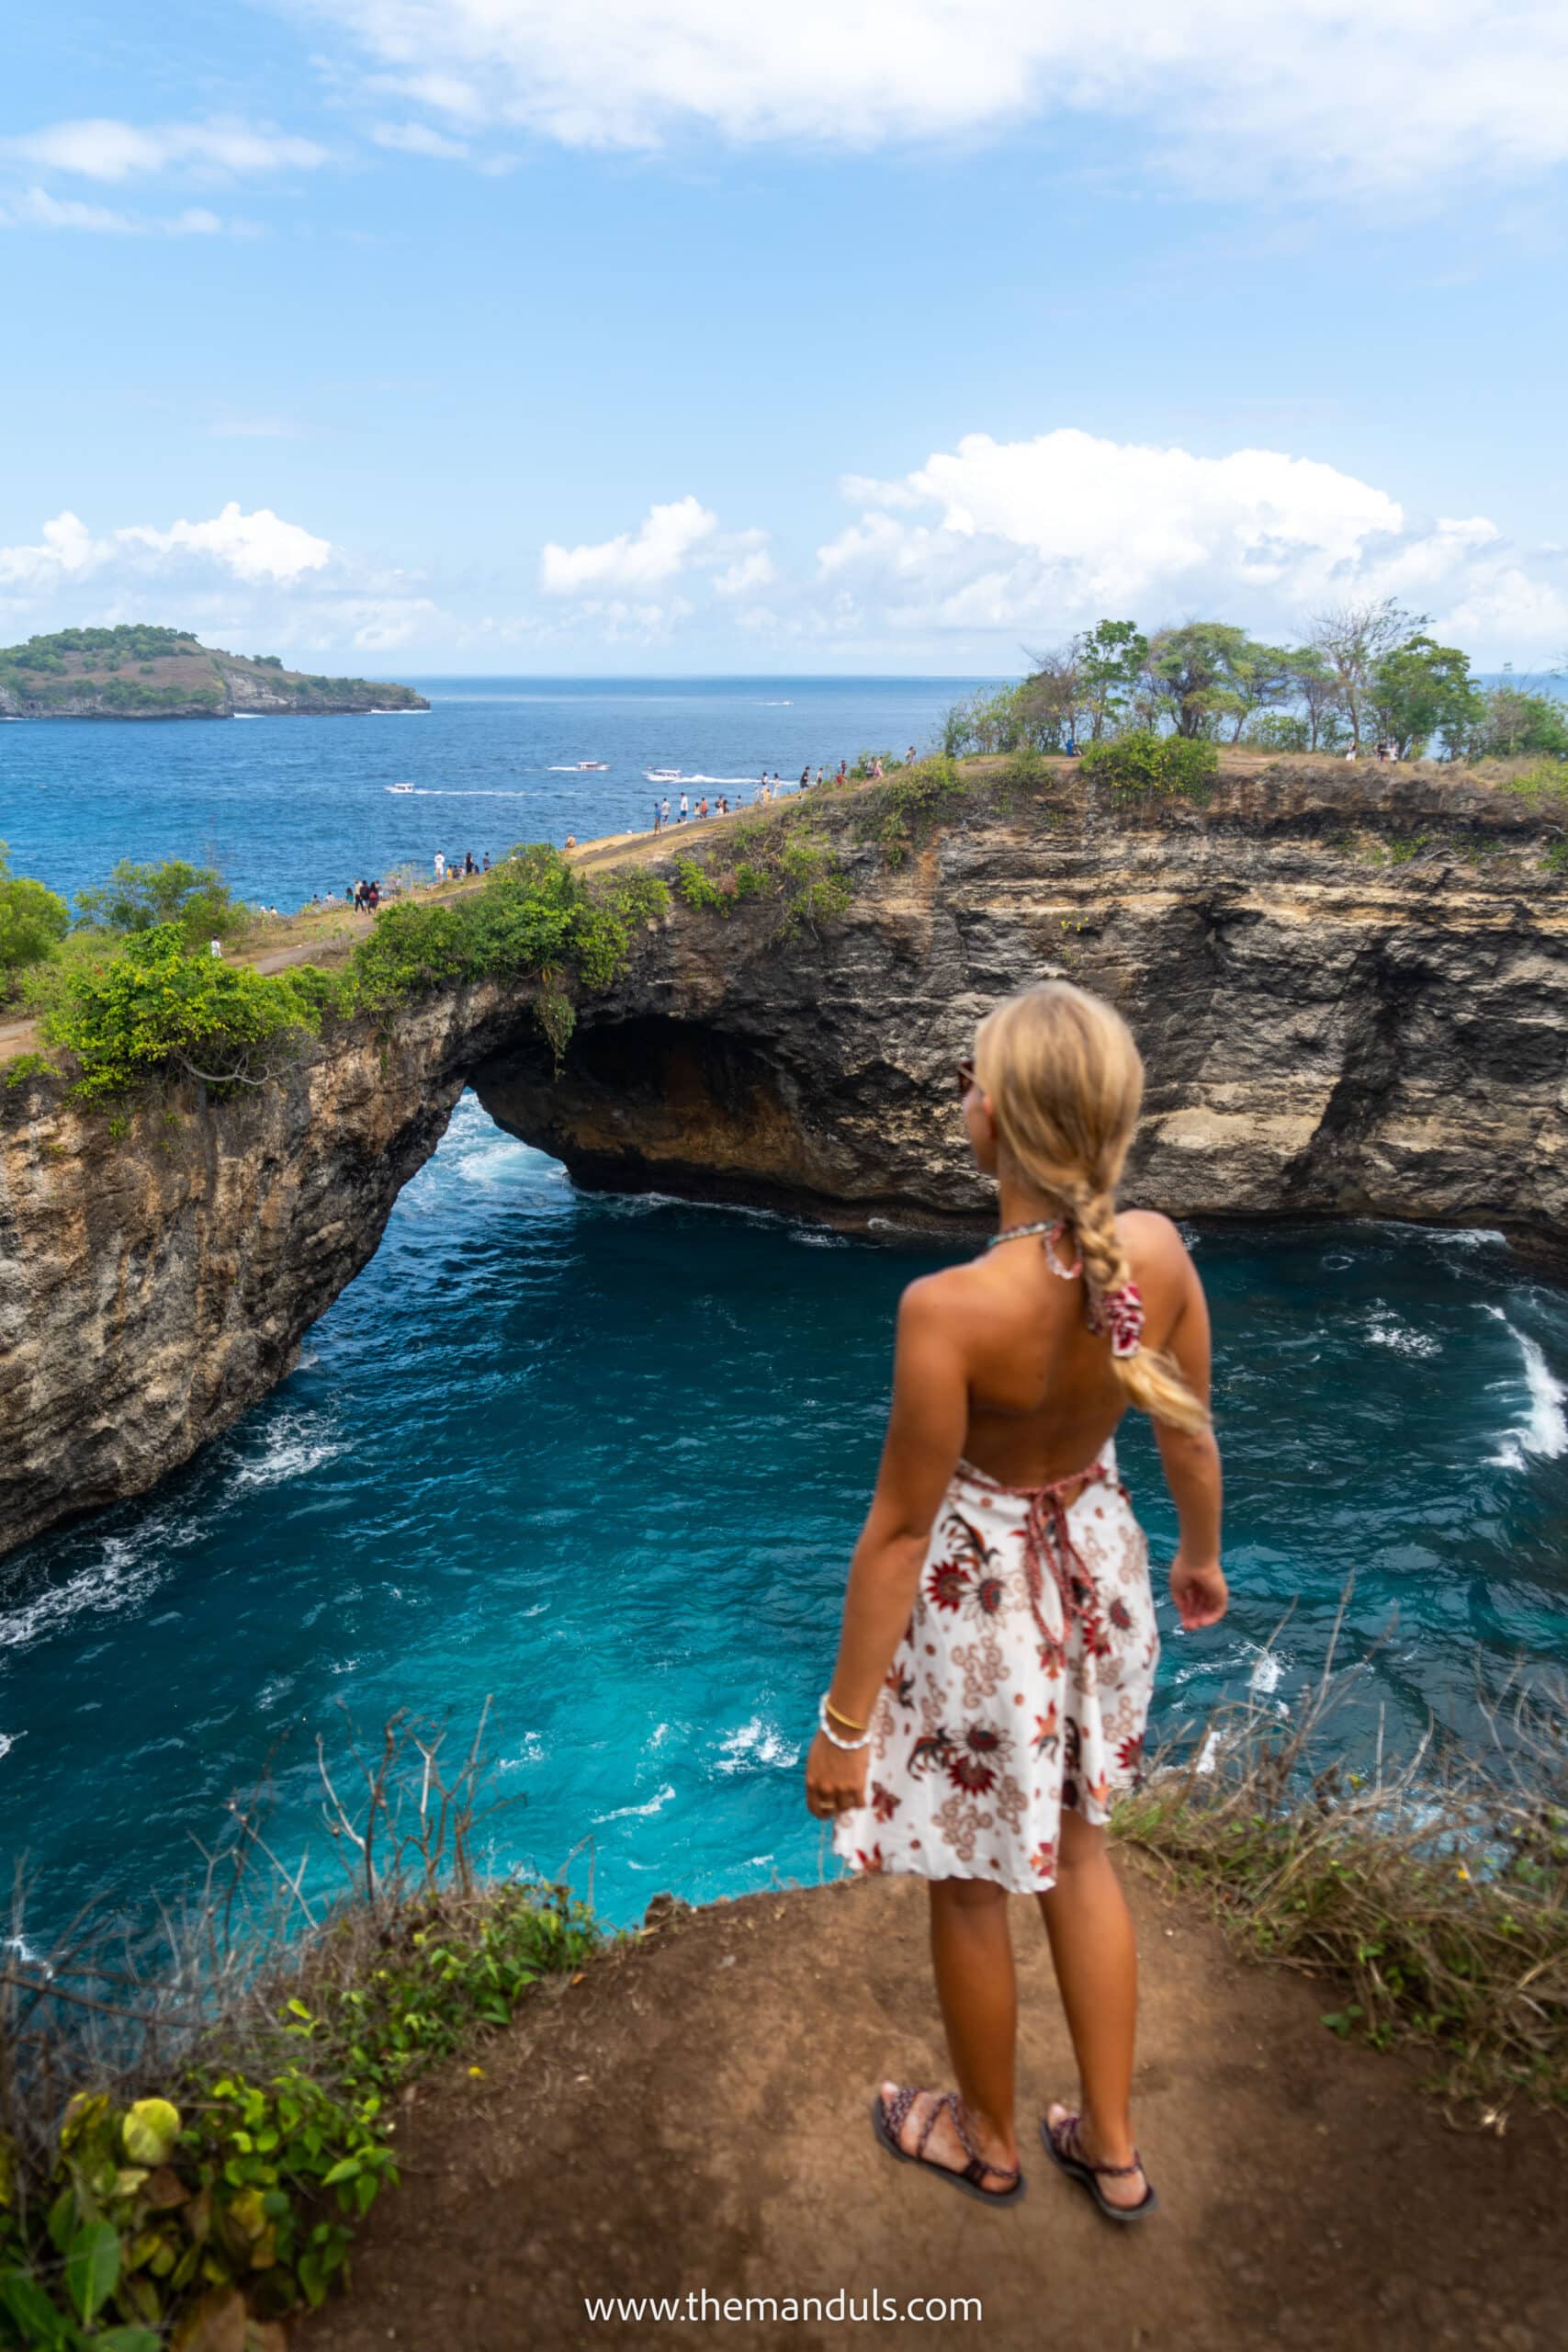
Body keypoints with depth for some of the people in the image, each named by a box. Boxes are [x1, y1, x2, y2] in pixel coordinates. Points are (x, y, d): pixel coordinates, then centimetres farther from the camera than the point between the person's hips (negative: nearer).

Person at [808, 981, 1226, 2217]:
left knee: (972, 1881, 20)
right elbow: (1189, 1432, 1)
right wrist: (1201, 1555, 21)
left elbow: (900, 1526, -24)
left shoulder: (951, 1308, -32)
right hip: (1100, 1564, 6)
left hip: (979, 1591, -5)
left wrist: (844, 1724, -11)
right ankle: (1113, 2146, 43)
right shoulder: (1158, 1253, -16)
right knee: (1076, 1849, 27)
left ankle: (987, 2139, 45)